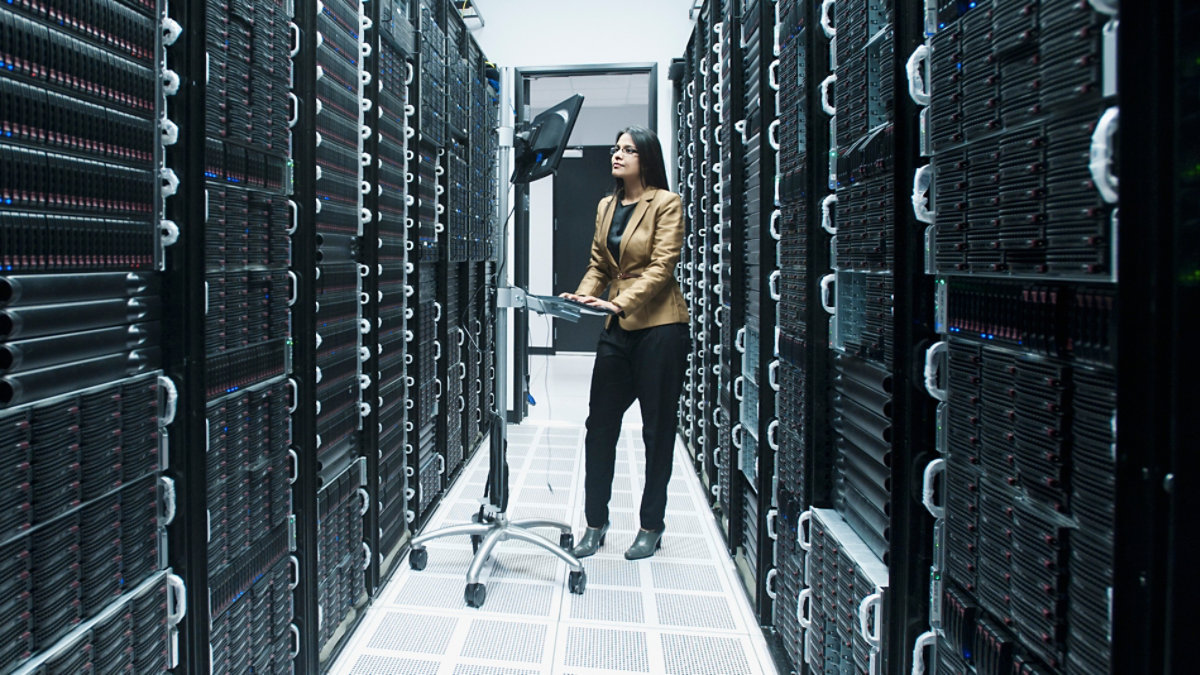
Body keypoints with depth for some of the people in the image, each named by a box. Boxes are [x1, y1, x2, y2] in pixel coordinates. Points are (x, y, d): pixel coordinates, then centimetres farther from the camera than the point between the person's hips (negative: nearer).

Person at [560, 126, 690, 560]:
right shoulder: (606, 206, 15)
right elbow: (598, 265, 15)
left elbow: (661, 267, -14)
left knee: (657, 429, 4)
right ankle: (596, 524, 16)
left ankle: (651, 527, 17)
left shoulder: (666, 203, -5)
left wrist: (619, 302, -25)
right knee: (600, 424, 4)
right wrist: (582, 296, -4)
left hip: (659, 327, -6)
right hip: (618, 329, 6)